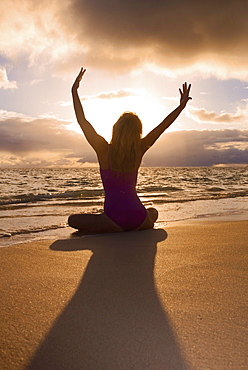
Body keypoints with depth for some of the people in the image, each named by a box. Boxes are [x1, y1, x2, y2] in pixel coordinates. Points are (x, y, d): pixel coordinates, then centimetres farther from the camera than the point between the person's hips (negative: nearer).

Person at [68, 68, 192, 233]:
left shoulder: (104, 149, -10)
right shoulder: (139, 150, -3)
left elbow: (82, 120, -6)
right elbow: (163, 126, 3)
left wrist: (74, 91, -1)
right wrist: (182, 105, 3)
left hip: (114, 221, -4)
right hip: (139, 219, 4)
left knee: (73, 220, 15)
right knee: (153, 212, 39)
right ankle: (134, 231, 15)